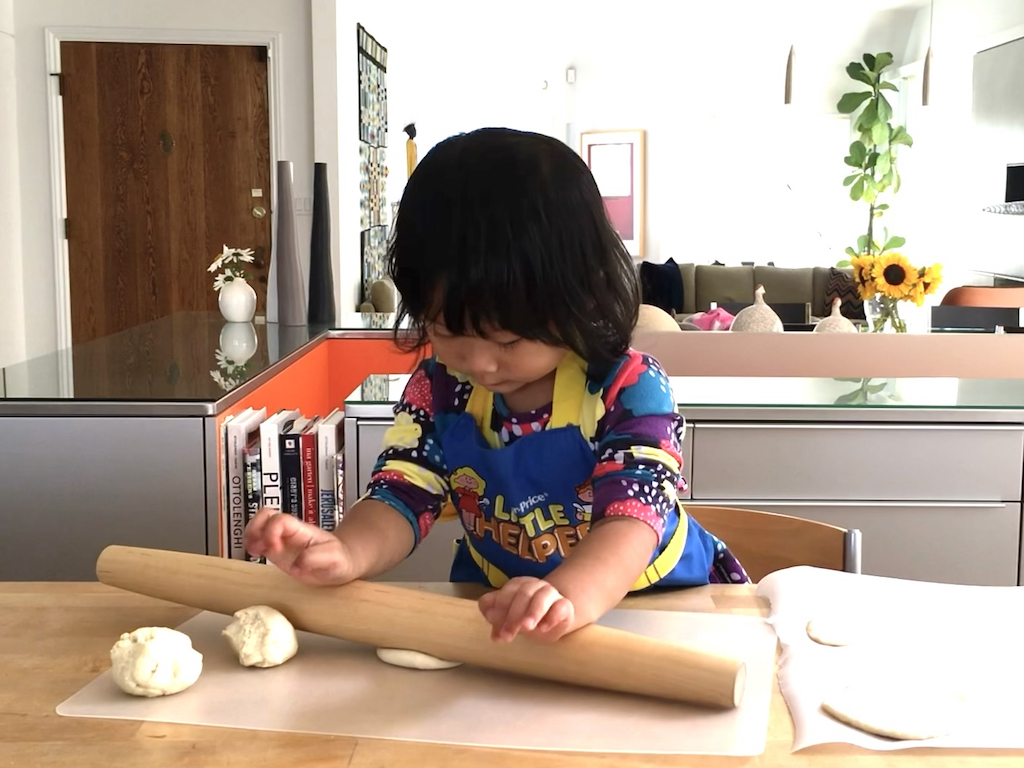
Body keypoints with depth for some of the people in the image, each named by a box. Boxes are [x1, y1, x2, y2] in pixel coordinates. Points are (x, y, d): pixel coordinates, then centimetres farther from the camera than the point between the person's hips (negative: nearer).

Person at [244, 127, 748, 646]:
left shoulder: (628, 388, -19)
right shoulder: (438, 389, -5)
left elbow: (633, 517, -29)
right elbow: (402, 496, -10)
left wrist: (569, 597, -50)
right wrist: (346, 553, -33)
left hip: (659, 602, -2)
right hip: (493, 605, 3)